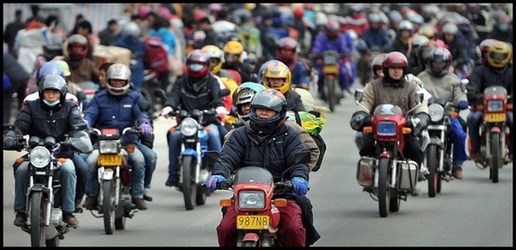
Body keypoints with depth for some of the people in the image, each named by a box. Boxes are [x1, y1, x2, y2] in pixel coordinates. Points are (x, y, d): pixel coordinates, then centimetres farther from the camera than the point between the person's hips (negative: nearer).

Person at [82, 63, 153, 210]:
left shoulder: (134, 97, 12)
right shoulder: (99, 98, 14)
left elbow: (140, 113, -2)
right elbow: (90, 113, 0)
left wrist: (144, 123, -26)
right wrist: (85, 123, -24)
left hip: (128, 141, 0)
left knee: (139, 159, -30)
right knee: (91, 161, -27)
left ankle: (138, 195, -17)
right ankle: (91, 195, -10)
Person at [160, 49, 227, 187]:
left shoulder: (212, 82, 10)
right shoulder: (181, 83, 16)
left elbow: (217, 95, -10)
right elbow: (174, 96, -2)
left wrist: (219, 106, -34)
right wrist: (169, 107, -26)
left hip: (208, 121, -1)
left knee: (213, 134, -33)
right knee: (174, 135, -26)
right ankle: (173, 174, -19)